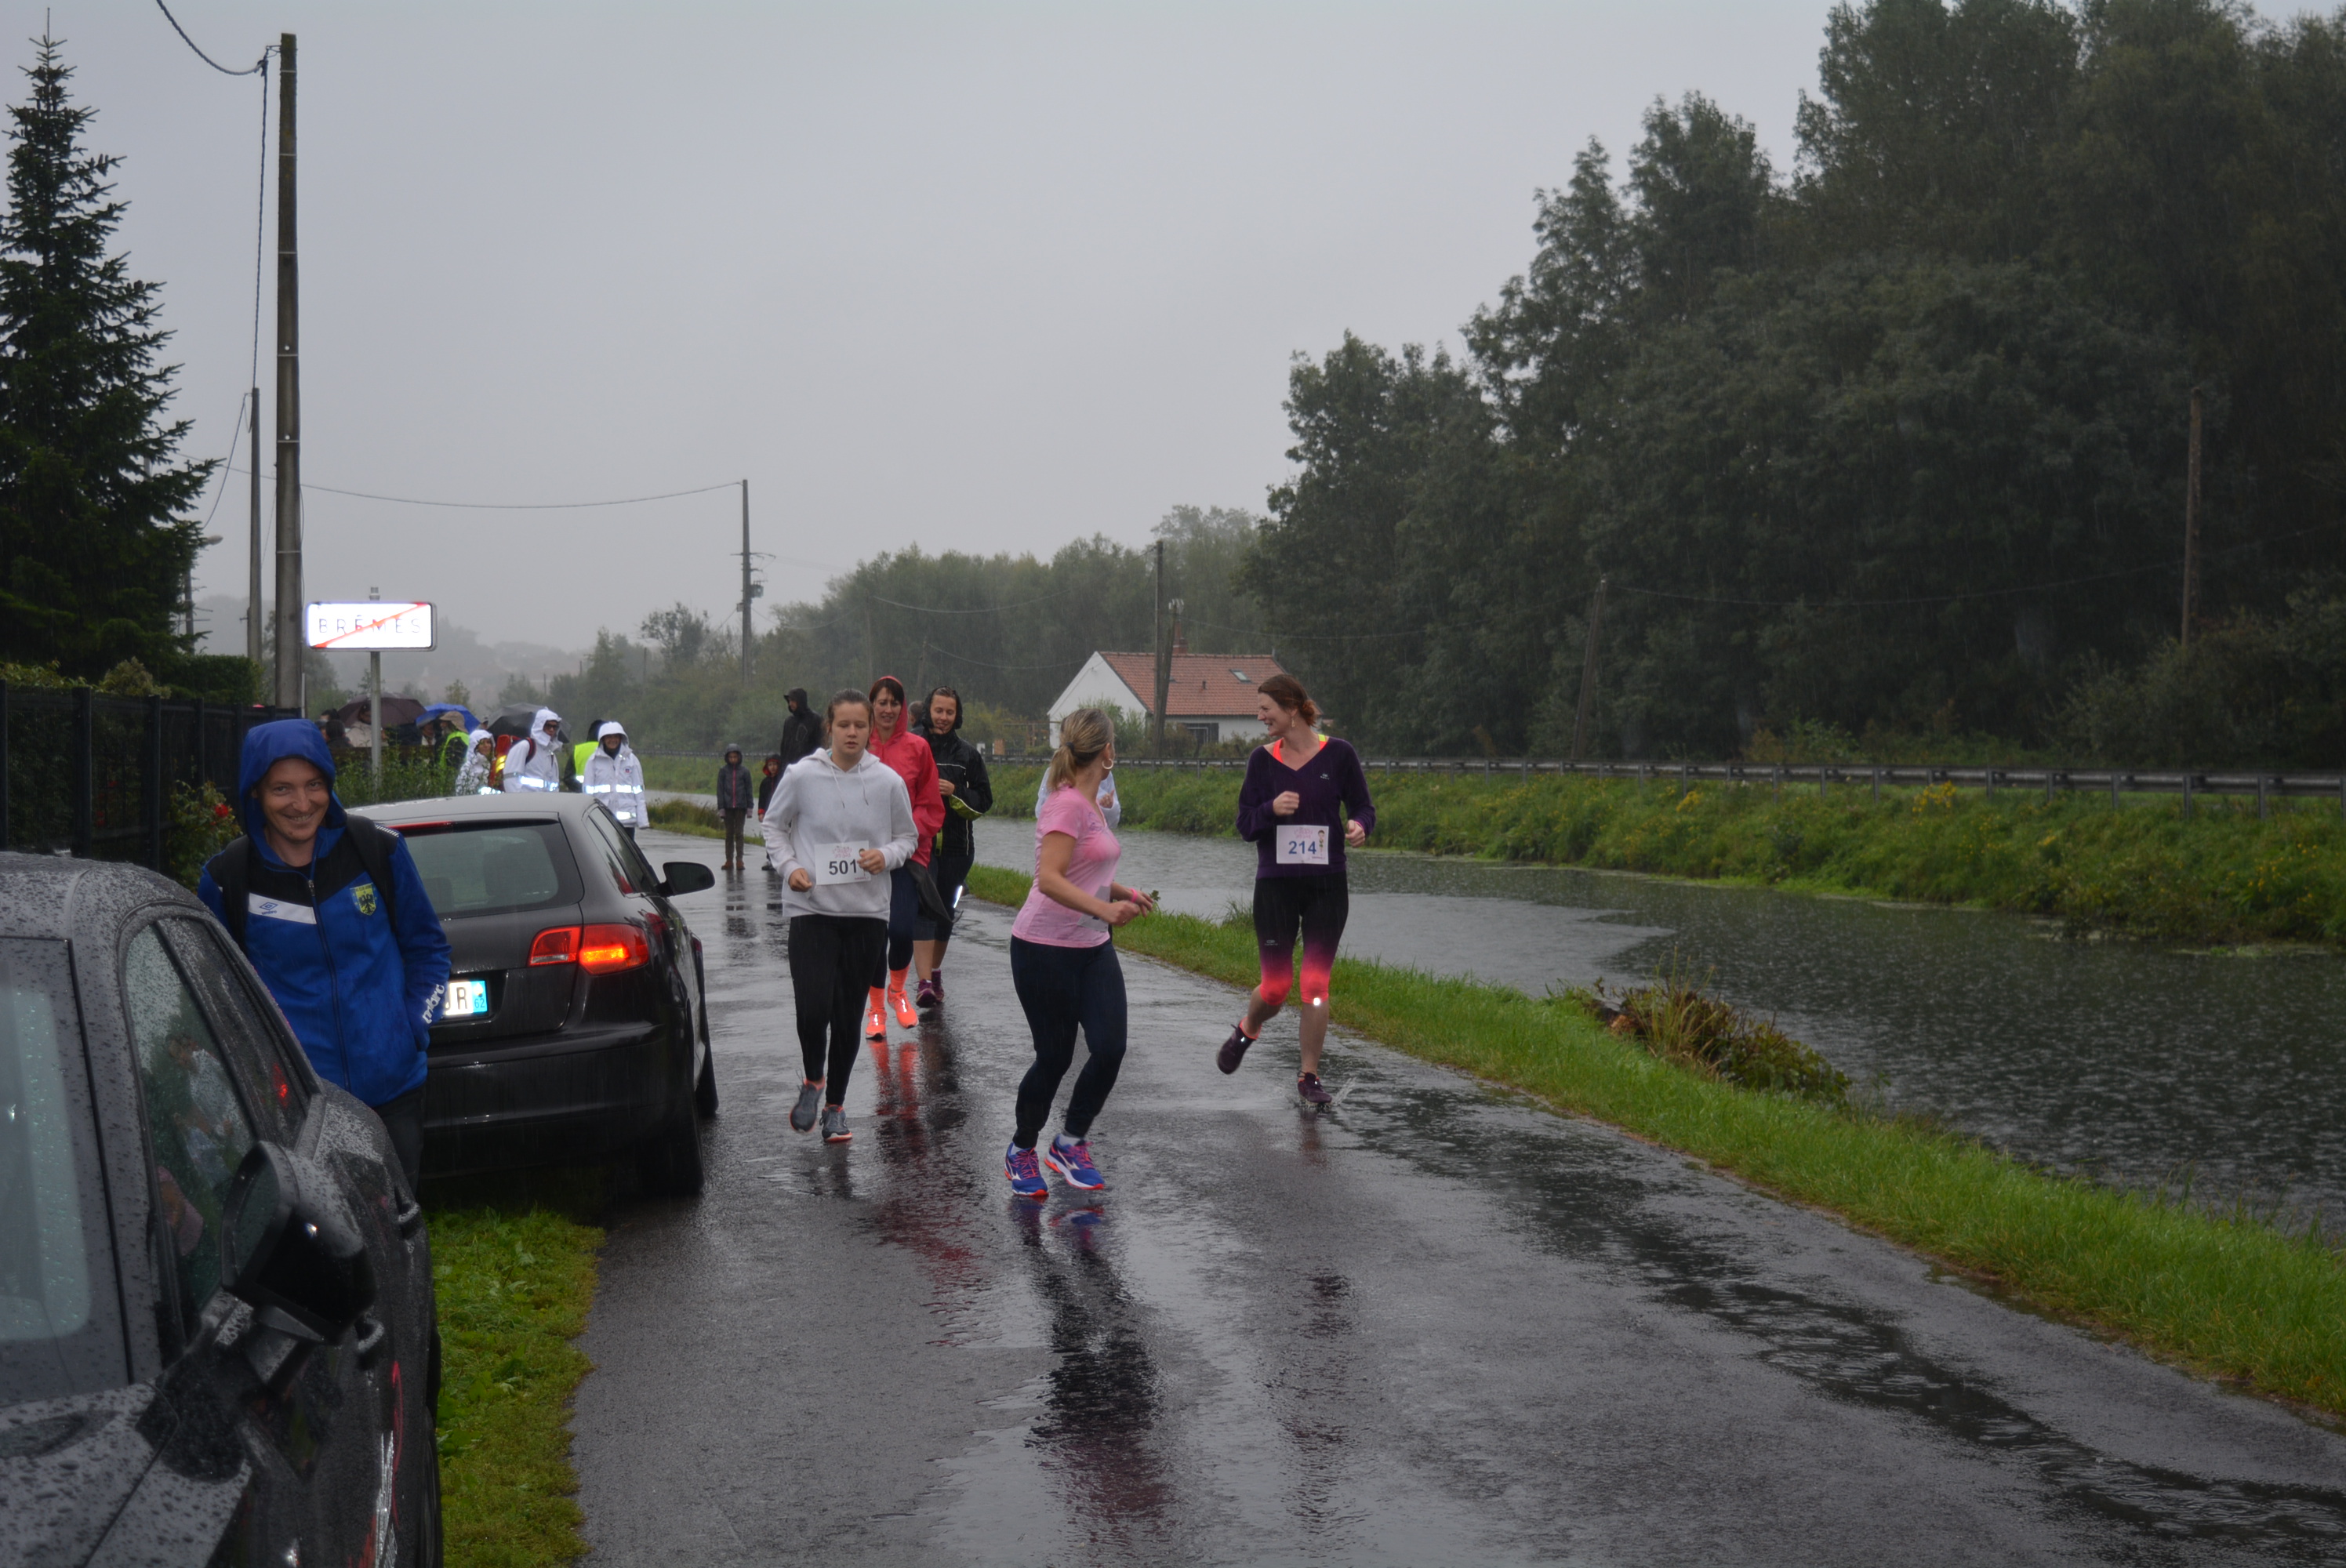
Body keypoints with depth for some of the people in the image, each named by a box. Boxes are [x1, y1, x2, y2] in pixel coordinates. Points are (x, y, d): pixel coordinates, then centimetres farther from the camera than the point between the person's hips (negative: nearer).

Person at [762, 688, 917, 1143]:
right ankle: (812, 1081, 14)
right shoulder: (802, 776, -4)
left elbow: (908, 836, 12)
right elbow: (774, 825, 11)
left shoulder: (888, 782, 0)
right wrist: (789, 866, -5)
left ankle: (836, 1104, 24)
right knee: (813, 1009, -16)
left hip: (867, 913, 2)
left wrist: (887, 855, -9)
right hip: (811, 909, -2)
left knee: (848, 1016, 6)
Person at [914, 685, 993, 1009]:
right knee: (922, 908, -15)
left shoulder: (968, 754, 9)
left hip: (956, 845, 3)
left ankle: (935, 973, 30)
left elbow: (985, 800, 8)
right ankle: (925, 983, -24)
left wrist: (955, 792, -8)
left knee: (945, 908, 13)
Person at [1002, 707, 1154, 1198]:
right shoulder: (1066, 805, -17)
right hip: (1045, 950, -8)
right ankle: (1022, 1150, 24)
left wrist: (1123, 894, 26)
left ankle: (1071, 1144, 12)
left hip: (1092, 949, 8)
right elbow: (1048, 880, -28)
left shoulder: (1090, 805, 11)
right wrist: (1104, 909, -37)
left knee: (1110, 1048, -6)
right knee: (1055, 1058, 2)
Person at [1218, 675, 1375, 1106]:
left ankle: (1309, 1076, 13)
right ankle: (1246, 1031, 34)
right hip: (1275, 884, 1)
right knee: (1276, 986, 1)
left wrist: (1359, 826, -19)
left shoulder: (1338, 754, -2)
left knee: (1316, 984, -1)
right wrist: (1271, 809, -17)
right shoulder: (1262, 759, 3)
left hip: (1327, 884, -1)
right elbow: (1245, 824, 4)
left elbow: (1363, 807, 4)